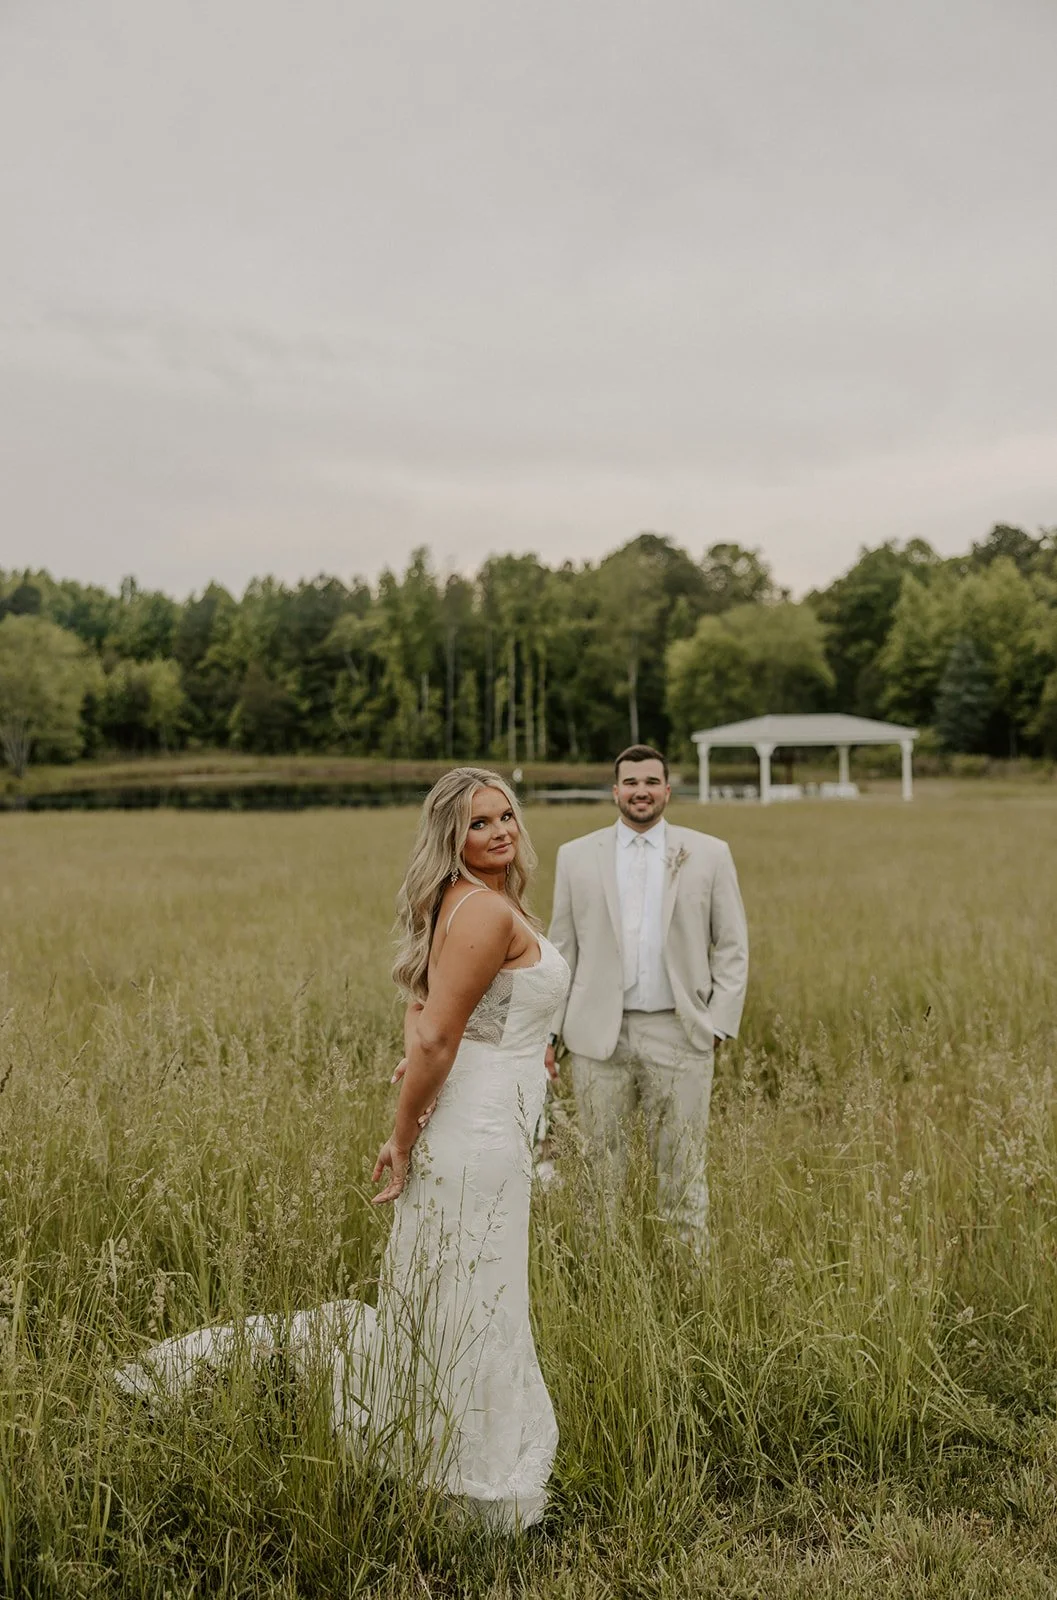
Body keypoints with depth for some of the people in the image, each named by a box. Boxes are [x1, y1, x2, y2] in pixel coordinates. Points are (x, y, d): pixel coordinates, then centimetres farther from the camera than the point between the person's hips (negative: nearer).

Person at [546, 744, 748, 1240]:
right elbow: (561, 949, 8)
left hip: (678, 1033, -1)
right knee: (599, 1166, 7)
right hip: (599, 1036, 1)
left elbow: (732, 947, 5)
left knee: (683, 1170, 6)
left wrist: (718, 1023, -3)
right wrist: (548, 1031, 3)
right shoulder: (576, 856, 6)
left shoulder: (709, 854, 4)